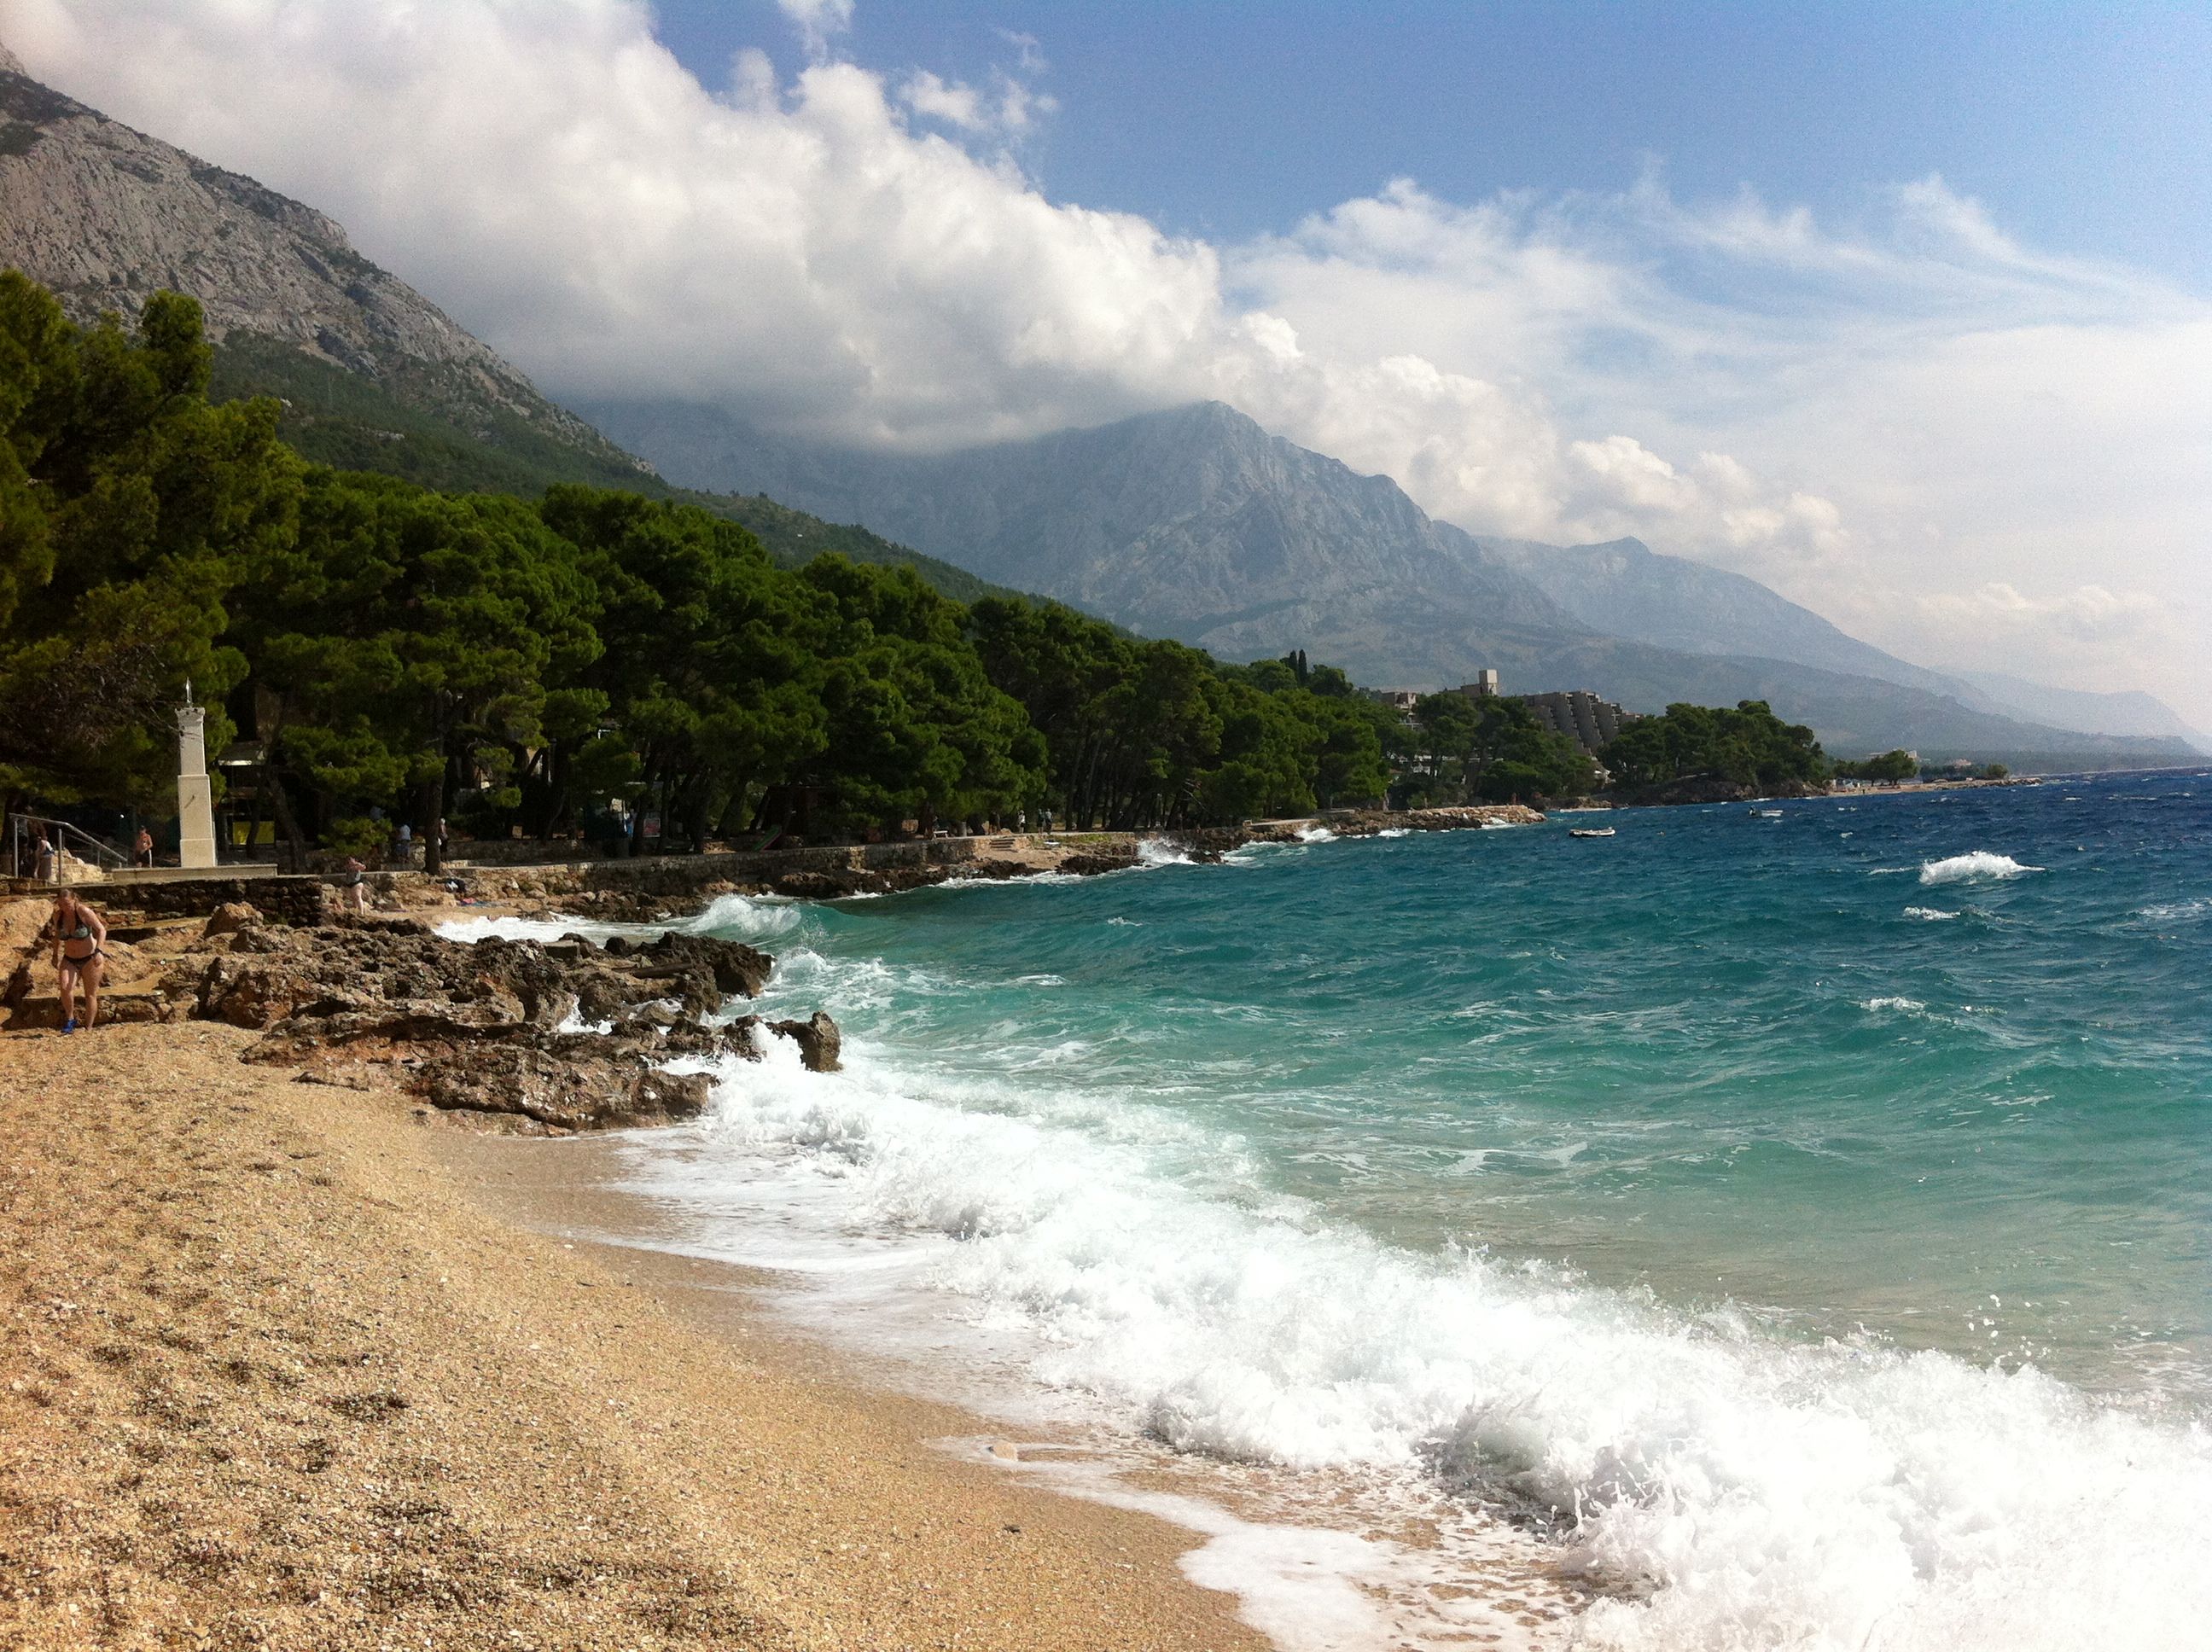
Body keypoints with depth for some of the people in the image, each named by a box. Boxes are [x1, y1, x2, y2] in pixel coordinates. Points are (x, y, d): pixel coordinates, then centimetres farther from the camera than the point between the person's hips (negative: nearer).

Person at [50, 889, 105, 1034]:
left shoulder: (84, 911, -18)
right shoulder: (58, 915, -4)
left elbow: (102, 930, -17)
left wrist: (98, 951, -29)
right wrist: (56, 955, 15)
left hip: (90, 959, -3)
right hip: (69, 960, 3)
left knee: (91, 994, 3)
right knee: (65, 988, -22)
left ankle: (88, 1029, 13)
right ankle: (70, 1019, -3)